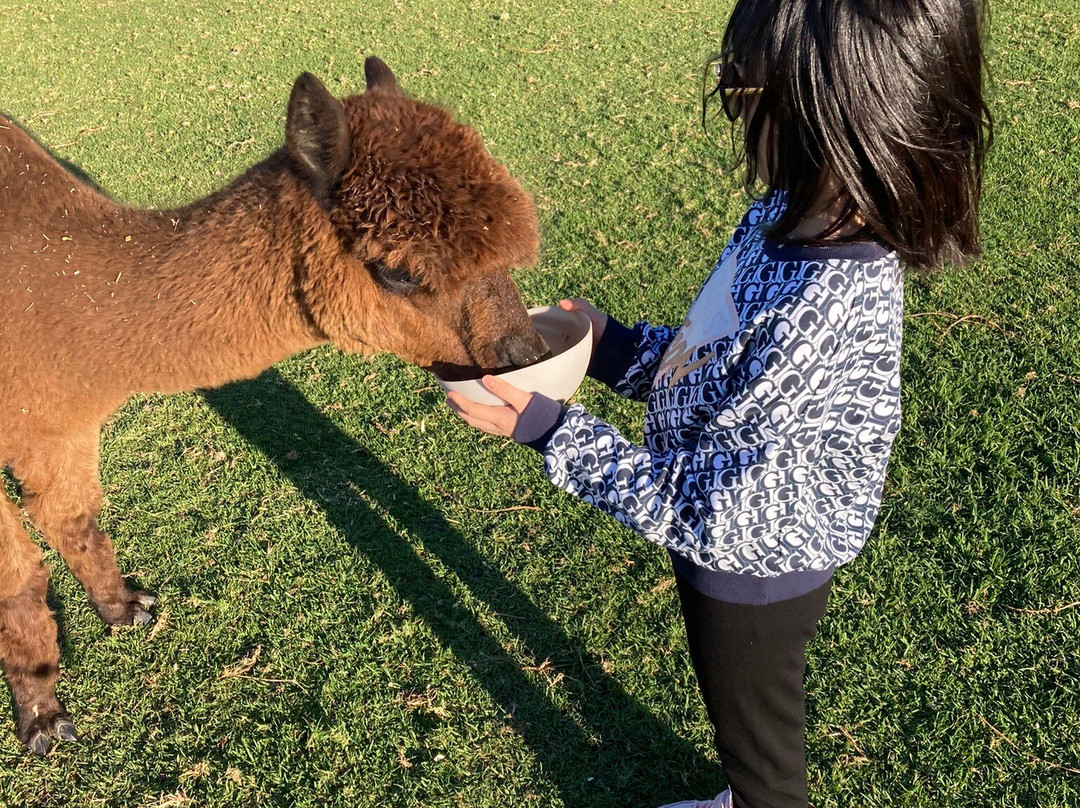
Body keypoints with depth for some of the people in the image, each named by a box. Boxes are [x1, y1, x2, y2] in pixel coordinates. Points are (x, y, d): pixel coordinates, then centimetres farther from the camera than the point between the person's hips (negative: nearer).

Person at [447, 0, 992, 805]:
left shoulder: (815, 325, -40)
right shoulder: (792, 219, -13)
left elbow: (709, 515, -32)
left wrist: (548, 429, -29)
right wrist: (617, 348, -3)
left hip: (751, 575, -8)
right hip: (748, 550, 8)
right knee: (744, 717, 36)